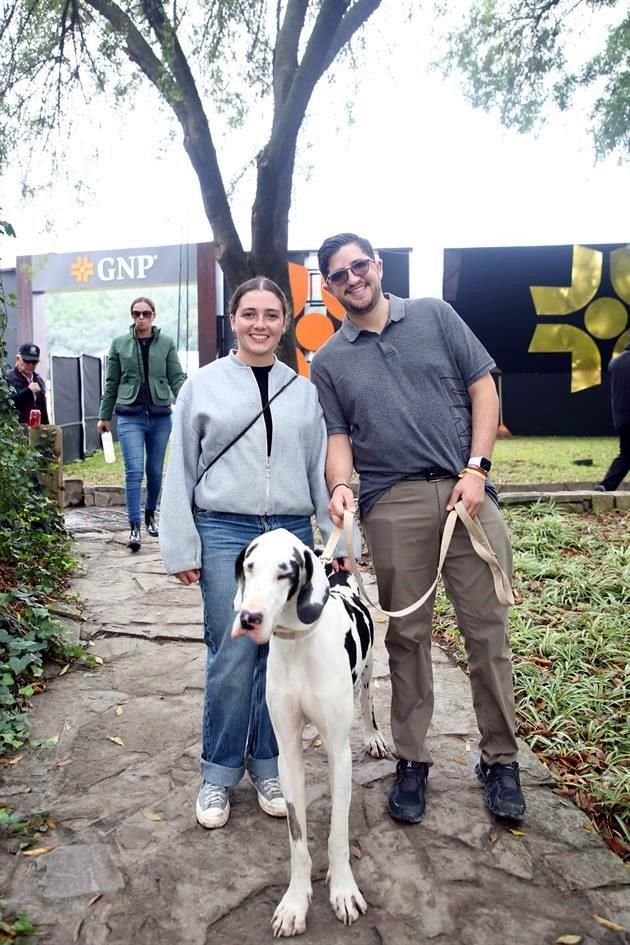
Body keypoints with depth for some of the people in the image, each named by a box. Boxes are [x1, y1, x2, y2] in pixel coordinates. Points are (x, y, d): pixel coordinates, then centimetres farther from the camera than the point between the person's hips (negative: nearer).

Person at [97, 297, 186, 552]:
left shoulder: (166, 343, 3)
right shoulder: (120, 344, 6)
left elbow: (176, 379, 0)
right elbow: (111, 383, 10)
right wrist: (104, 416, 11)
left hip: (160, 416, 1)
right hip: (130, 417, -1)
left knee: (155, 471, 12)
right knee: (134, 471, -10)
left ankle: (150, 514, 33)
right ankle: (134, 527, -8)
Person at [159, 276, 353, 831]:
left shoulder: (304, 391, 10)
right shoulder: (203, 385, 4)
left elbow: (322, 471, 10)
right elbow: (180, 471, 4)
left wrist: (339, 538, 5)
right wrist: (182, 547, -1)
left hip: (291, 534, 2)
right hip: (225, 534, -2)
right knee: (232, 657, -2)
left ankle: (267, 764, 25)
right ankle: (219, 772, 18)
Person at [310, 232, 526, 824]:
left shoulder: (434, 316, 10)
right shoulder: (328, 363, 12)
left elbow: (483, 388, 7)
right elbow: (337, 437, 7)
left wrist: (475, 469, -4)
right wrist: (341, 485, -15)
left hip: (465, 492, 0)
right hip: (392, 504, 1)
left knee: (487, 628, 3)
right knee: (407, 635, 7)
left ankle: (500, 759, 20)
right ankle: (411, 760, 21)